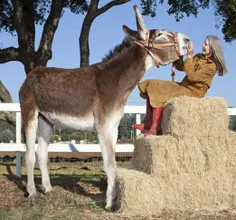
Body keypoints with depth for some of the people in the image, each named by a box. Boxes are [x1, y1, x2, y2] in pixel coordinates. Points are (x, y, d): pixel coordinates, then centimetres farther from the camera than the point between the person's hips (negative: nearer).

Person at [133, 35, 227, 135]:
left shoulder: (211, 66, -14)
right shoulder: (199, 57, 10)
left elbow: (191, 76, -22)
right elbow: (180, 67, 14)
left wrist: (189, 56, -21)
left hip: (193, 92, -9)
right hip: (183, 86, 9)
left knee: (159, 92, -24)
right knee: (152, 85, -2)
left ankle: (154, 128, -22)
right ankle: (148, 123, -8)